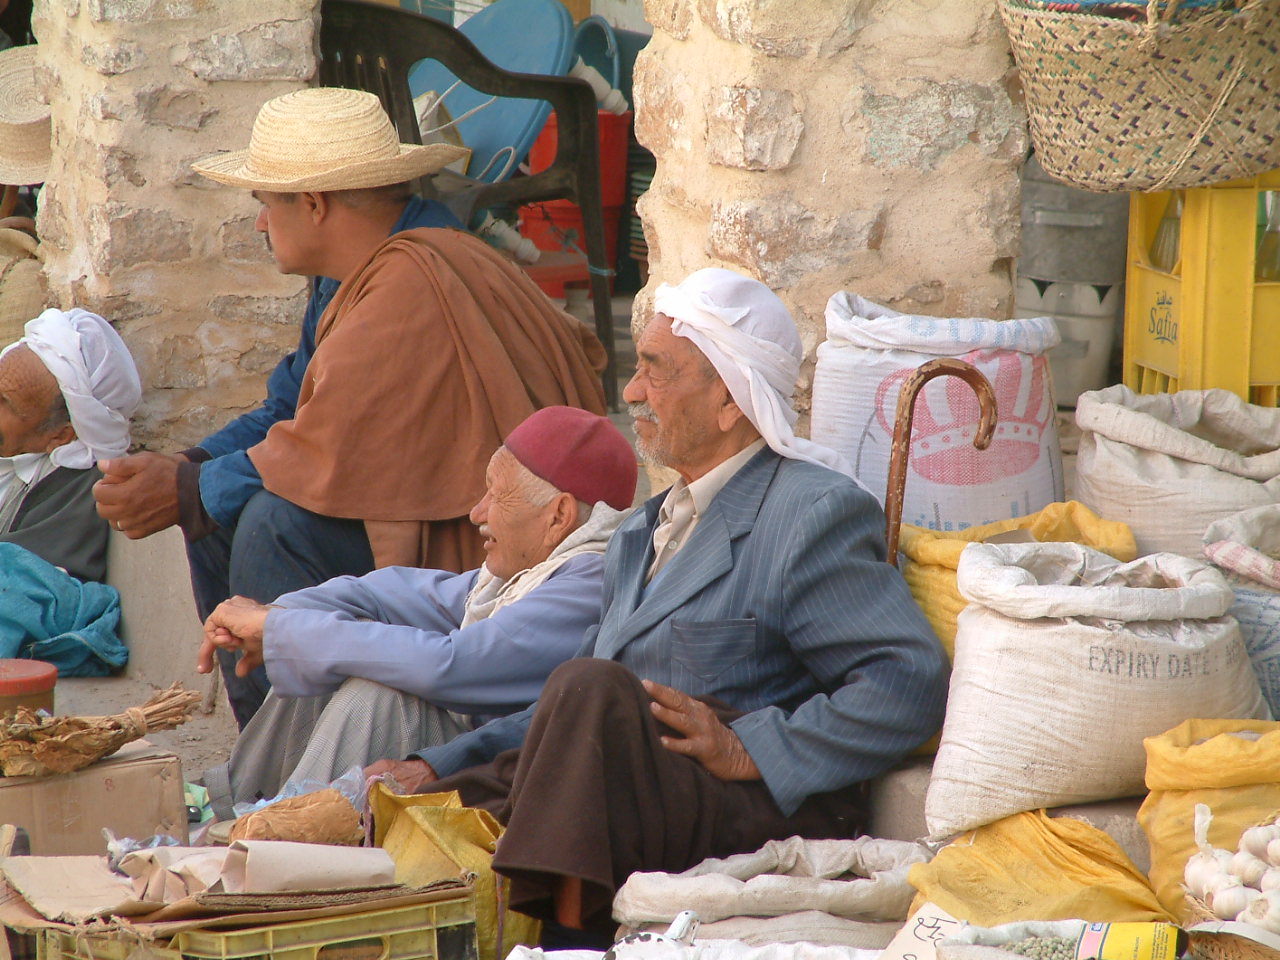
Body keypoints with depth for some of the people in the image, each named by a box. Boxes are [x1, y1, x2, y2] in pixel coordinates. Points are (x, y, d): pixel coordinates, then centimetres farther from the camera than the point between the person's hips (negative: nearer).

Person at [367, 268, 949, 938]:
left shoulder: (814, 513, -2)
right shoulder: (642, 536, 27)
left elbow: (912, 683, -13)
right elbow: (563, 719, 29)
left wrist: (750, 750, -18)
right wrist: (436, 767, 14)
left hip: (763, 815, -8)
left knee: (592, 689, -32)